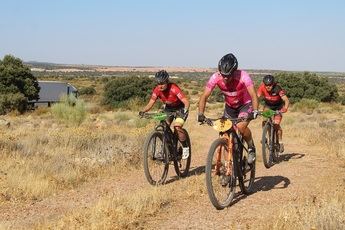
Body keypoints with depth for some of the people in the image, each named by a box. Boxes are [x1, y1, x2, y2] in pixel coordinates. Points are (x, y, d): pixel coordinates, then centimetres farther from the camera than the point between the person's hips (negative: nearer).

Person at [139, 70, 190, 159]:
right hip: (168, 108, 5)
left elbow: (186, 102, -37)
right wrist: (143, 111, -36)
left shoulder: (174, 88, -33)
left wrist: (185, 111, -55)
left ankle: (185, 147, -3)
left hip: (180, 108, -5)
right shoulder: (157, 90, -20)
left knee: (177, 127, -24)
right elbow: (150, 103, -18)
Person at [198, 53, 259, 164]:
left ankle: (251, 148, -1)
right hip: (229, 106, 4)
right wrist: (200, 114, -35)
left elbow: (253, 95, -39)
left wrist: (255, 111, -56)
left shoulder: (243, 76, -31)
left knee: (241, 126, -29)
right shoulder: (215, 77, -24)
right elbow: (204, 96, -22)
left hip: (245, 104, -4)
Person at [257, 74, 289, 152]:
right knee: (264, 121, -21)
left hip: (278, 106, -2)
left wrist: (285, 108, -53)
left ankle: (280, 142, 3)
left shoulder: (277, 88, -33)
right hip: (268, 105, 2)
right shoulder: (262, 87, -27)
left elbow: (286, 100, -35)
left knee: (276, 124, -16)